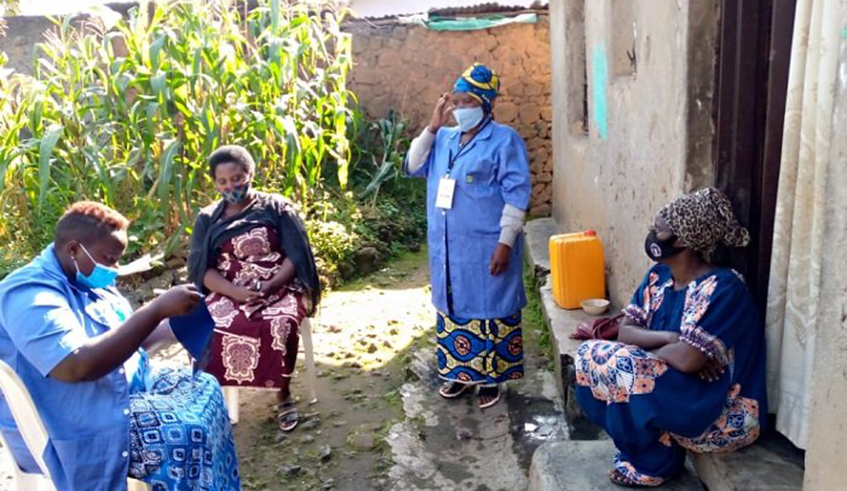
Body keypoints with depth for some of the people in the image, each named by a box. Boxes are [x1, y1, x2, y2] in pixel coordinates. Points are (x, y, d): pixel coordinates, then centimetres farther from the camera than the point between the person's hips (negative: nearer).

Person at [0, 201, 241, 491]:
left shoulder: (87, 279, 6)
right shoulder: (32, 295, -24)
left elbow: (122, 336, 17)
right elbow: (79, 366, -37)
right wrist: (158, 309, -35)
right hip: (79, 427, -10)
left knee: (203, 388, 6)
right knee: (190, 434, -19)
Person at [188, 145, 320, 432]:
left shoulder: (276, 208, 5)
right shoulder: (207, 219, 11)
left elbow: (296, 255, -2)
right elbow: (201, 269, 1)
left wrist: (269, 286, -19)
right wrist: (237, 292, -17)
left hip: (279, 287, -2)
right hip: (229, 292, 2)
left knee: (279, 325, -33)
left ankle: (283, 396, -10)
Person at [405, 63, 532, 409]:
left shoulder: (504, 140, -8)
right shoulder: (443, 139, 12)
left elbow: (516, 194, -12)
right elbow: (413, 167, 7)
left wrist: (505, 242, -18)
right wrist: (432, 127, -2)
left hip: (485, 248, -6)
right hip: (447, 248, 6)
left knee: (489, 311, 4)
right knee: (452, 308, 15)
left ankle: (491, 378, 19)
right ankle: (459, 371, 30)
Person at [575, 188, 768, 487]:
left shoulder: (722, 288, -23)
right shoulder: (658, 276, 2)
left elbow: (686, 359, -31)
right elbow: (626, 331, -3)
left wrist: (643, 351, -11)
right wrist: (670, 338, -22)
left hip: (723, 413, -8)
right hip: (673, 389, 8)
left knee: (619, 368, -27)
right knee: (589, 354, -6)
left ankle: (656, 463, -3)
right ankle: (641, 447, 4)